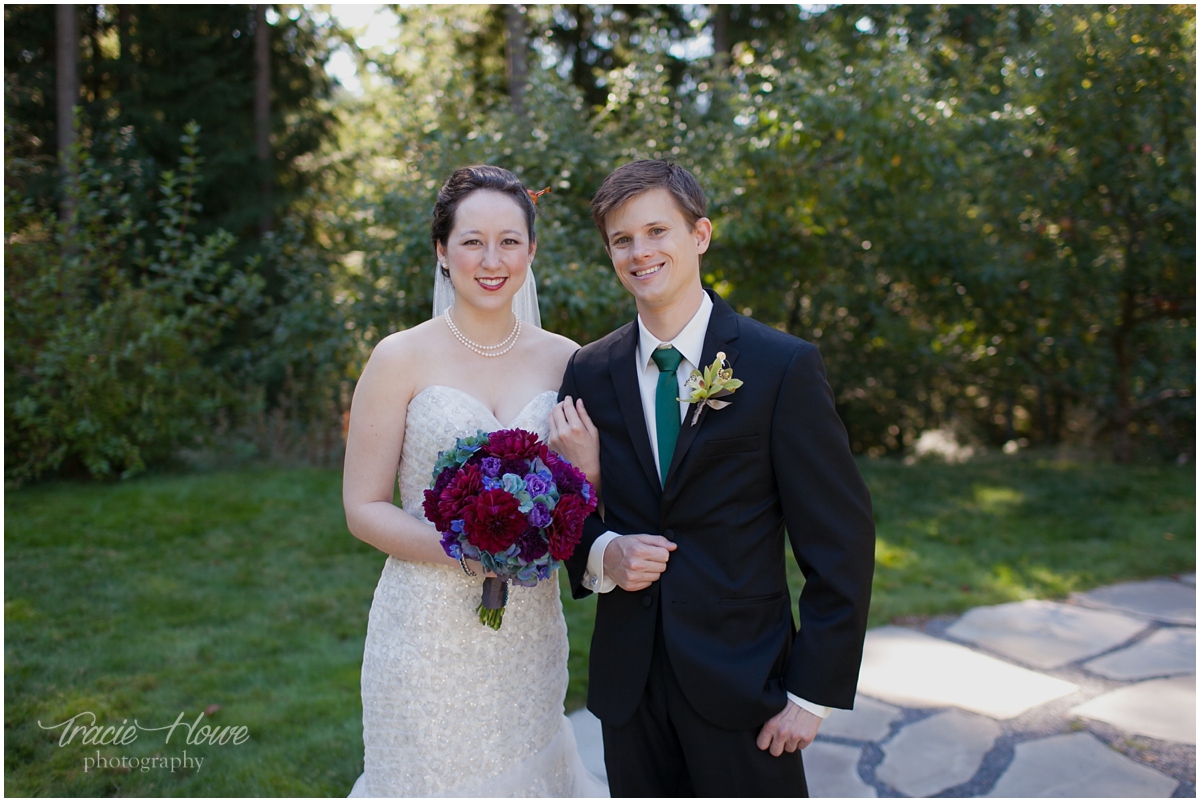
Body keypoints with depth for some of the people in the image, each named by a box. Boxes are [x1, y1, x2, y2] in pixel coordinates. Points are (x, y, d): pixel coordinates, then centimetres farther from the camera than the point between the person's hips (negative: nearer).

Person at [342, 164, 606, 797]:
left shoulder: (564, 360, 2)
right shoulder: (402, 358, -7)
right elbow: (363, 508, -6)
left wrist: (588, 470, -13)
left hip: (530, 624, 3)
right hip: (428, 630, -3)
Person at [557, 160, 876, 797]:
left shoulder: (783, 367, -9)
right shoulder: (588, 373, 2)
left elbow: (840, 541, -8)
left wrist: (812, 693, -10)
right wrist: (600, 554, -10)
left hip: (743, 683, -3)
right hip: (628, 681, 3)